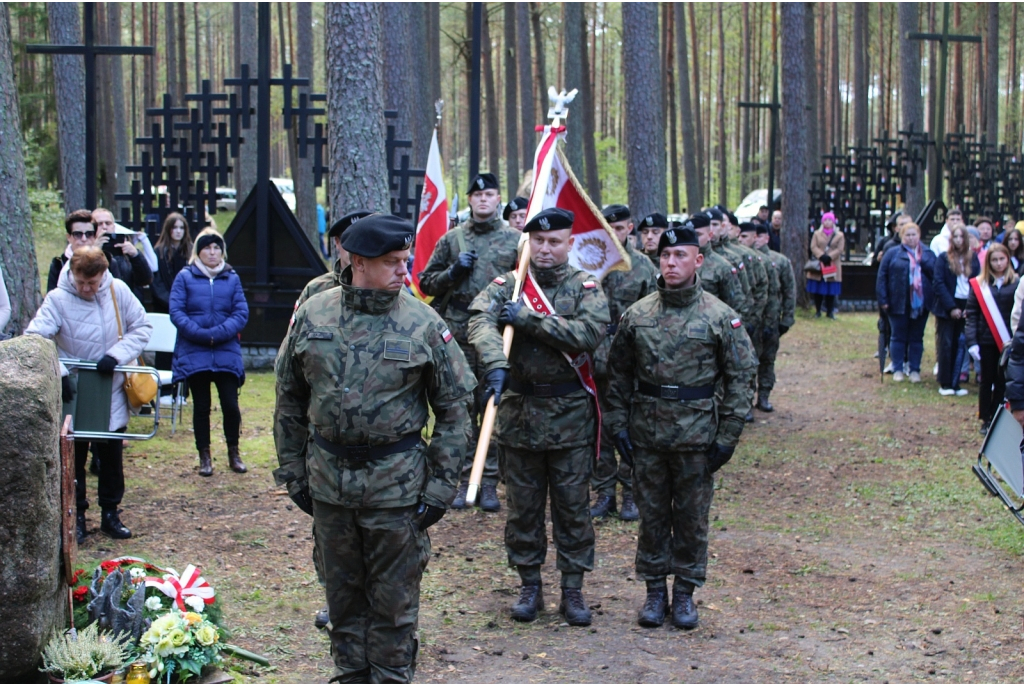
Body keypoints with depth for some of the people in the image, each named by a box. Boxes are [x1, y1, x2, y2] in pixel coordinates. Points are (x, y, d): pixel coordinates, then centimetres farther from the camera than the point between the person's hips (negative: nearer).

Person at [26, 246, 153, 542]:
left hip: (111, 393, 2)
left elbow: (142, 327, -3)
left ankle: (110, 514, 26)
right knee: (73, 457, 7)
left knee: (112, 456, 12)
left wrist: (117, 354, -17)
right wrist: (58, 372, -32)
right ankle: (76, 516, 20)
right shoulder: (58, 299, -16)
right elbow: (34, 340, -21)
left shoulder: (118, 291, -8)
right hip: (73, 394, -2)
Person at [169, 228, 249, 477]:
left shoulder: (232, 278, 6)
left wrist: (219, 333, -15)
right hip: (194, 353, -1)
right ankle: (204, 456, 17)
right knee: (201, 407, 6)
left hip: (227, 353, 1)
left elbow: (241, 313, 0)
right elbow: (176, 312, -6)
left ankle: (233, 453, 16)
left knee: (230, 405, -3)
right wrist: (201, 334, -16)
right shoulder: (185, 277, 2)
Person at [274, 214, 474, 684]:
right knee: (343, 590, 16)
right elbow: (289, 400, 9)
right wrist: (292, 472, 8)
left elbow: (454, 410, -4)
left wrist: (441, 486, -7)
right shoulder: (313, 315, 0)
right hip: (329, 476, 3)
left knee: (394, 597, 6)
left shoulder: (423, 324, -8)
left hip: (396, 481, -3)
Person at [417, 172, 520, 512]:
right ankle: (464, 480, 11)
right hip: (458, 338, 1)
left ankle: (489, 482, 8)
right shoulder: (451, 239, 9)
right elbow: (426, 281, 12)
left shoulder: (515, 239, 7)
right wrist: (453, 272, -5)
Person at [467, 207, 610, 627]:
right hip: (518, 408, 1)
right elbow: (481, 321, -17)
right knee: (522, 505, 10)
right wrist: (495, 364, -36)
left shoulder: (586, 288, -1)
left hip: (570, 413, -1)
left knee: (573, 505, 6)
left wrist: (528, 319, -21)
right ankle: (530, 586, 22)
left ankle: (573, 589, 17)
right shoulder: (506, 286, 2)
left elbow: (589, 333, -19)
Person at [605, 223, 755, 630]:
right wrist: (618, 425, 2)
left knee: (692, 517, 8)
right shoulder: (637, 315, 2)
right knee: (652, 515, 9)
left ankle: (685, 592, 20)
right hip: (646, 434, 2)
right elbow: (618, 374, 9)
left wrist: (728, 436, -6)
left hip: (697, 436, -2)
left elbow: (739, 378, -2)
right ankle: (655, 590, 22)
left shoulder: (720, 318, -4)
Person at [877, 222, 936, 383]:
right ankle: (898, 369, 13)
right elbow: (882, 277, -2)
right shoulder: (893, 253, 1)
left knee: (917, 338, 8)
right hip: (899, 303, -2)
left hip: (920, 303, 2)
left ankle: (915, 370, 16)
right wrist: (883, 300, -7)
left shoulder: (928, 254, 8)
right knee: (898, 337, 5)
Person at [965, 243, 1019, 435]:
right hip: (986, 341, 0)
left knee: (1002, 382, 6)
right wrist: (972, 342, -10)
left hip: (1007, 341, 0)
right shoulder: (979, 284, 0)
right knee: (986, 381, 8)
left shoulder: (1016, 283, -1)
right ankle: (985, 420, 17)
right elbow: (971, 314, -2)